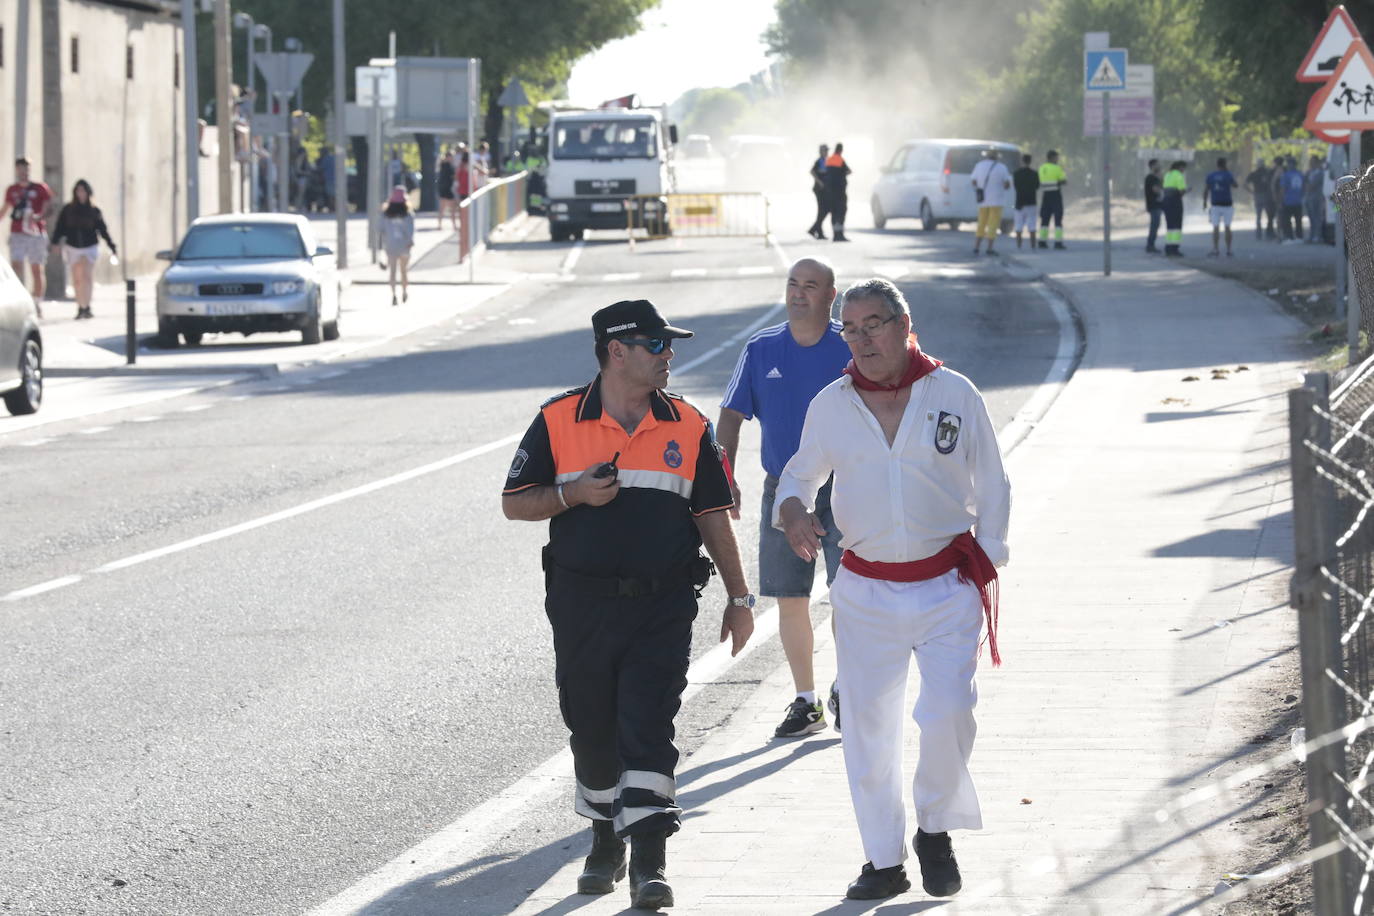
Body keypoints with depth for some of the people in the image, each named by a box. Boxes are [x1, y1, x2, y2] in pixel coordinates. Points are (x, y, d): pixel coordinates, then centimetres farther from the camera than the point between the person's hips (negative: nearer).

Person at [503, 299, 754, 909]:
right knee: (592, 730, 10)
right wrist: (573, 495, -14)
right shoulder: (559, 422, 1)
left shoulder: (688, 427, 6)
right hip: (583, 602, 1)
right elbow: (515, 503, 3)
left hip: (663, 606, 0)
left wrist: (739, 598, 9)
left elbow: (713, 516, 11)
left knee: (648, 728, -10)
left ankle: (649, 861, -12)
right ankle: (606, 840, 30)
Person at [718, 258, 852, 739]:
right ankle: (805, 702, 15)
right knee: (790, 600, 4)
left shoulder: (852, 350, -1)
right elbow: (732, 417, 7)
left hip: (844, 488, -2)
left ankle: (844, 691, 9)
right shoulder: (761, 351, 5)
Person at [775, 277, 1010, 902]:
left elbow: (992, 491, 6)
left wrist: (986, 569, 1)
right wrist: (791, 509, -6)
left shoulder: (954, 395, -2)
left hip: (947, 586, -2)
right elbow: (800, 475, 17)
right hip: (866, 593, 2)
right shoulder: (831, 406, 3)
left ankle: (935, 831, 9)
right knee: (868, 728, 3)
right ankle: (884, 860, 16)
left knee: (947, 715, -15)